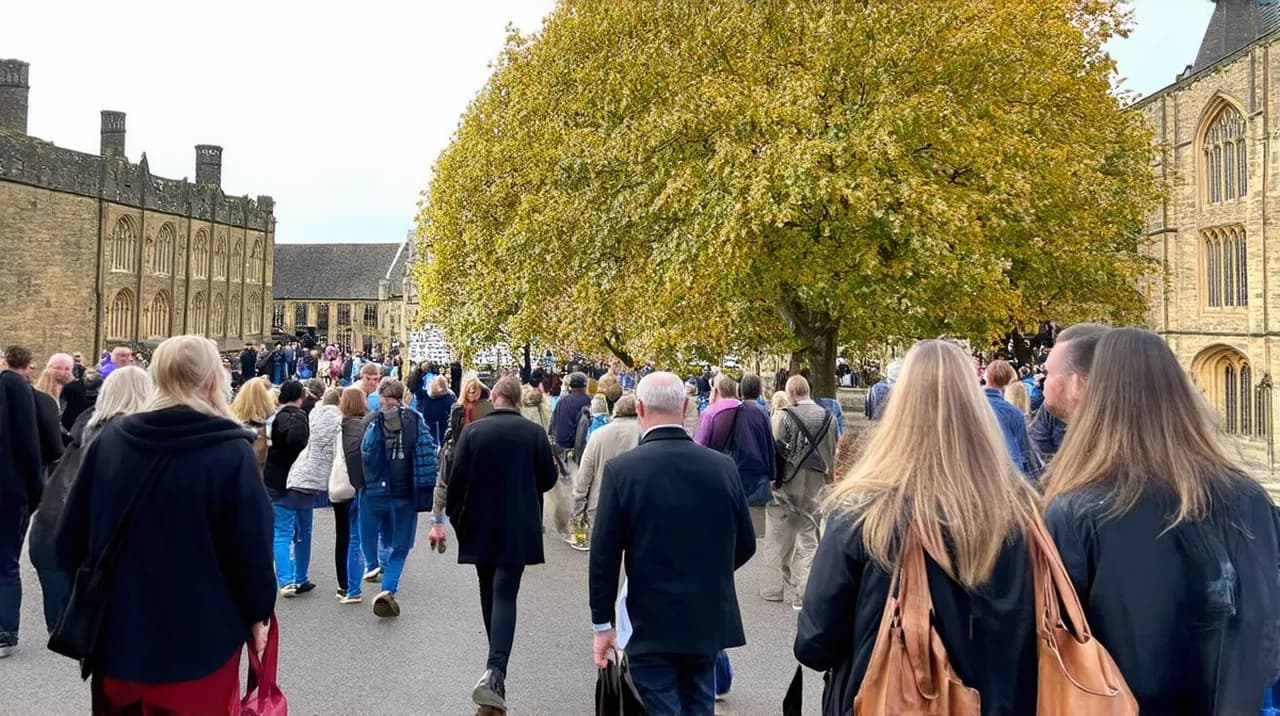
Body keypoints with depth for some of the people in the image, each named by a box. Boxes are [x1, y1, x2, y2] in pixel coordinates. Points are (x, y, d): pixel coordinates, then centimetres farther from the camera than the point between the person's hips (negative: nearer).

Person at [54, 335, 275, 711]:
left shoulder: (110, 439, -4)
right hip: (200, 638, -4)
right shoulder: (231, 451, -17)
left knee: (124, 703, 23)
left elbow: (72, 537, 4)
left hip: (118, 631, 4)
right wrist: (257, 613, 0)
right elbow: (251, 545, -15)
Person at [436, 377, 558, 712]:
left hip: (480, 526, 2)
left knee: (489, 592, 17)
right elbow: (548, 479, -1)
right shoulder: (534, 433, -7)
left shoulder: (472, 431, -6)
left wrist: (454, 517, 7)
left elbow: (456, 478, -6)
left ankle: (497, 665, 31)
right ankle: (495, 670, -21)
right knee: (505, 595, -4)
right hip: (517, 529, -2)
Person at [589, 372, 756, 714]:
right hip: (709, 620, 4)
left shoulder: (621, 469, -14)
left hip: (651, 625, -4)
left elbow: (604, 555, -12)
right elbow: (745, 545, 4)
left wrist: (602, 624, -1)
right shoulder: (723, 467, -4)